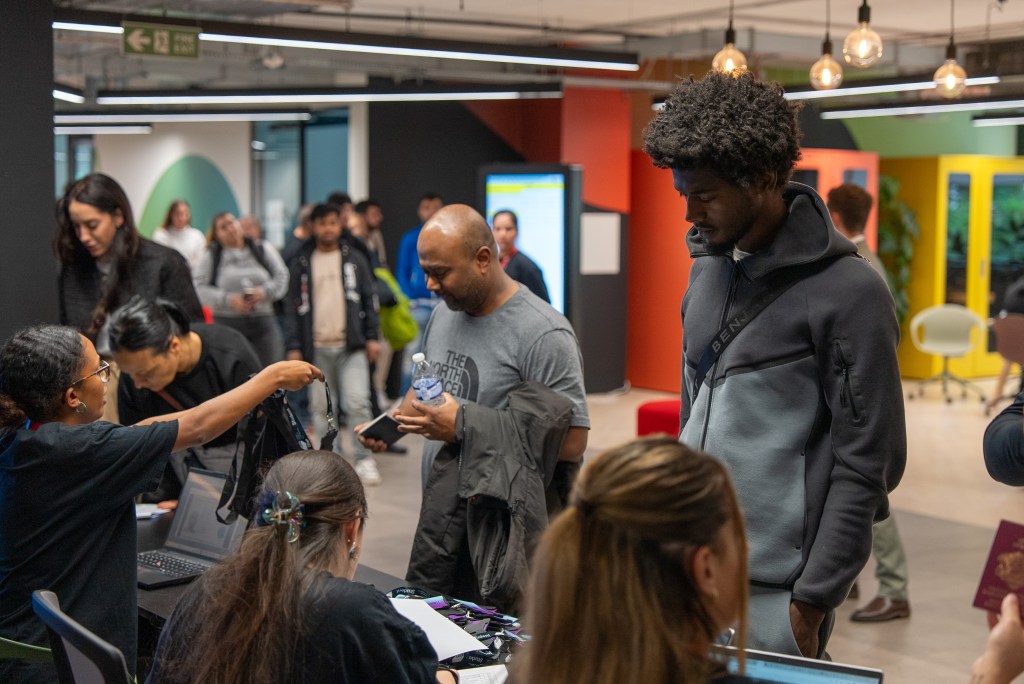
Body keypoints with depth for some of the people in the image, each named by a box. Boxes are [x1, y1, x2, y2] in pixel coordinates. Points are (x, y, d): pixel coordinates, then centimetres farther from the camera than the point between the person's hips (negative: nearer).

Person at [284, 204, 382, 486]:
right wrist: (293, 347, 0)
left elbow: (369, 299, 8)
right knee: (321, 407, 6)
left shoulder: (354, 258, 8)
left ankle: (365, 459, -1)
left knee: (357, 403, -10)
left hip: (351, 346, -1)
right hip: (317, 347, 2)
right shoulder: (302, 263, 8)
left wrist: (372, 337, 1)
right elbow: (293, 306, 7)